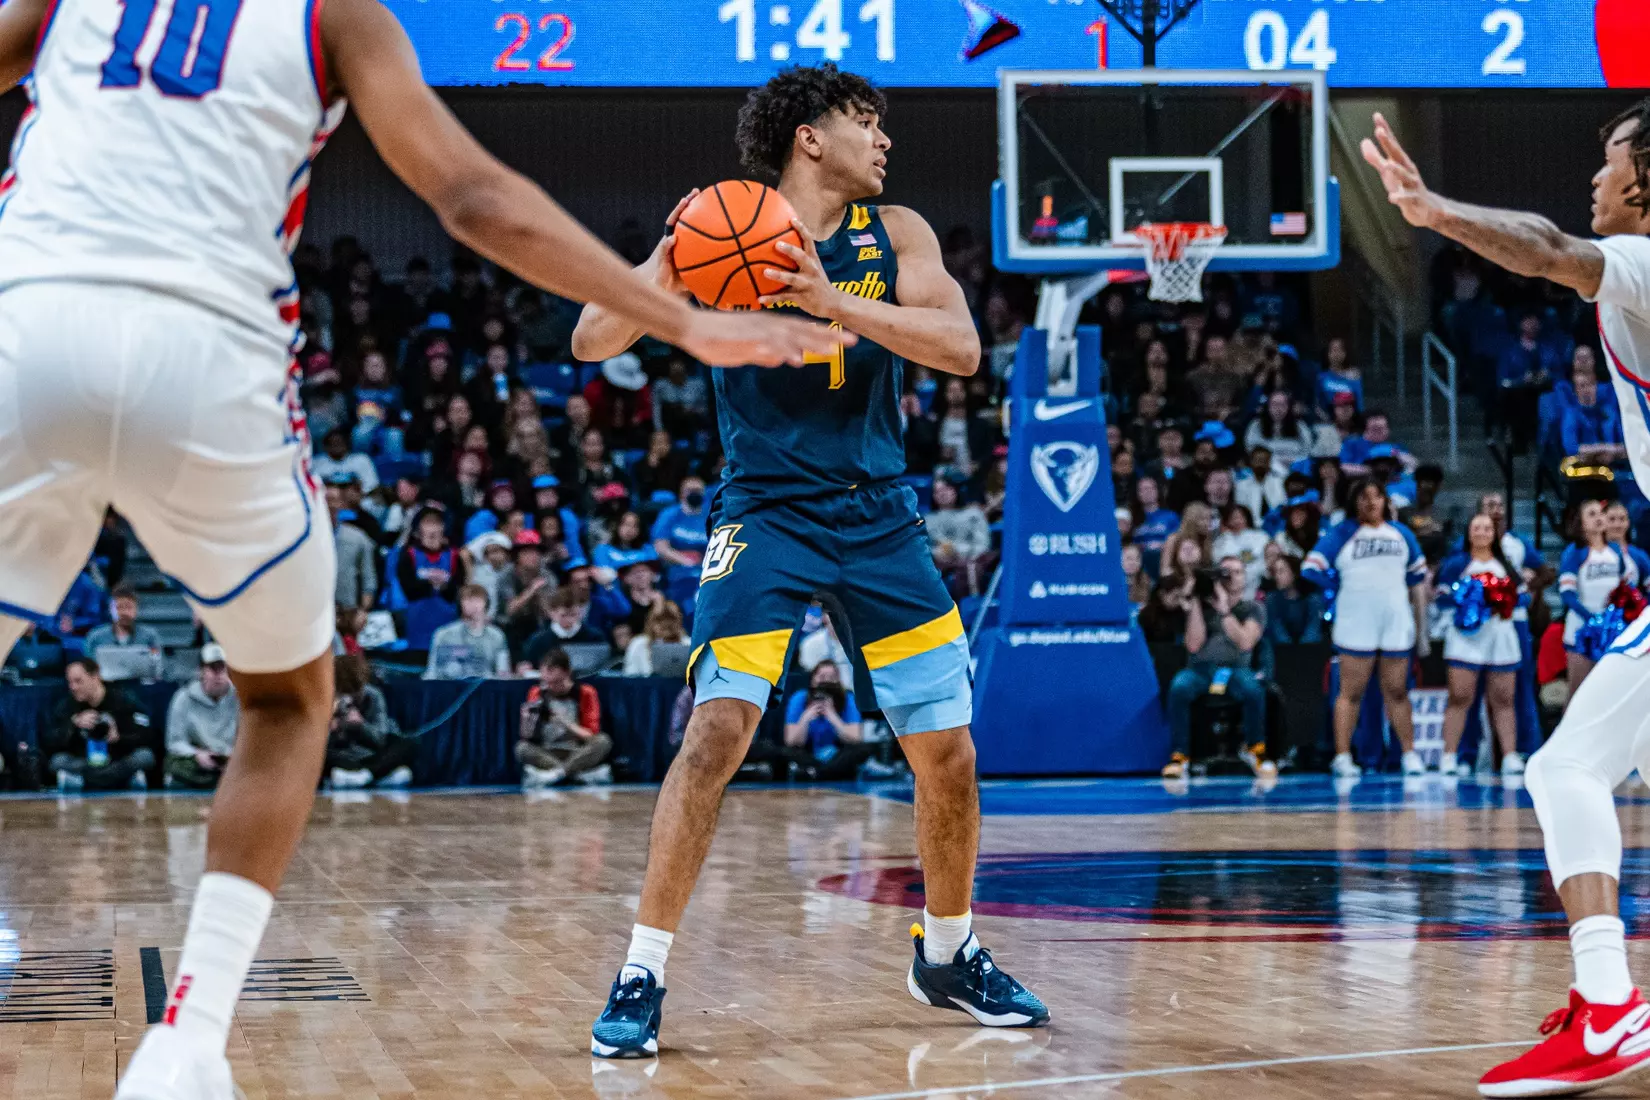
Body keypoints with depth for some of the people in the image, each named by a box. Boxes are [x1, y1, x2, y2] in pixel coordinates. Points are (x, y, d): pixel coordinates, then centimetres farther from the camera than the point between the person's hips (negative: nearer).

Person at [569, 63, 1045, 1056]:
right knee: (718, 731, -19)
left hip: (880, 516, 4)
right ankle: (642, 977, -10)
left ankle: (949, 954, 27)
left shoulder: (895, 233, 2)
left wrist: (833, 300, -26)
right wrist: (664, 273, -31)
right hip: (767, 515, -3)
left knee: (949, 752, 5)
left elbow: (962, 348, -13)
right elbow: (593, 342, -11)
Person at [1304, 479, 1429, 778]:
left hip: (1396, 623, 3)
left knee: (1397, 691, 8)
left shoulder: (1401, 534, 13)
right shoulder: (1342, 534, 2)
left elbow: (1417, 580, 17)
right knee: (1351, 692, -3)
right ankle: (1342, 757, -2)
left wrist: (1421, 625, 15)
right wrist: (1341, 588, -1)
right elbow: (1312, 568, -2)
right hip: (1356, 626, -3)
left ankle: (1410, 754, 12)